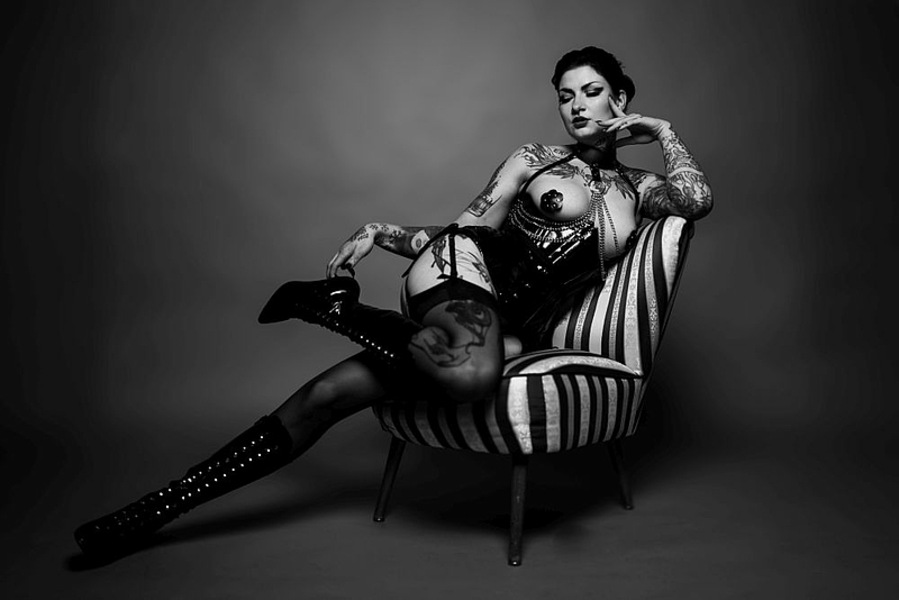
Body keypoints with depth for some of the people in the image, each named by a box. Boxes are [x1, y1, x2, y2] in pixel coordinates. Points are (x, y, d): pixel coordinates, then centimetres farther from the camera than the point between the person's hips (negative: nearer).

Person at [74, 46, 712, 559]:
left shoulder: (636, 189, 16)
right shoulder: (535, 160, 12)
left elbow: (698, 199, -4)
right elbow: (466, 231, 9)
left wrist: (664, 132, 9)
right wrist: (381, 231, -4)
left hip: (514, 332, 2)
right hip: (460, 270, -2)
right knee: (473, 373, -36)